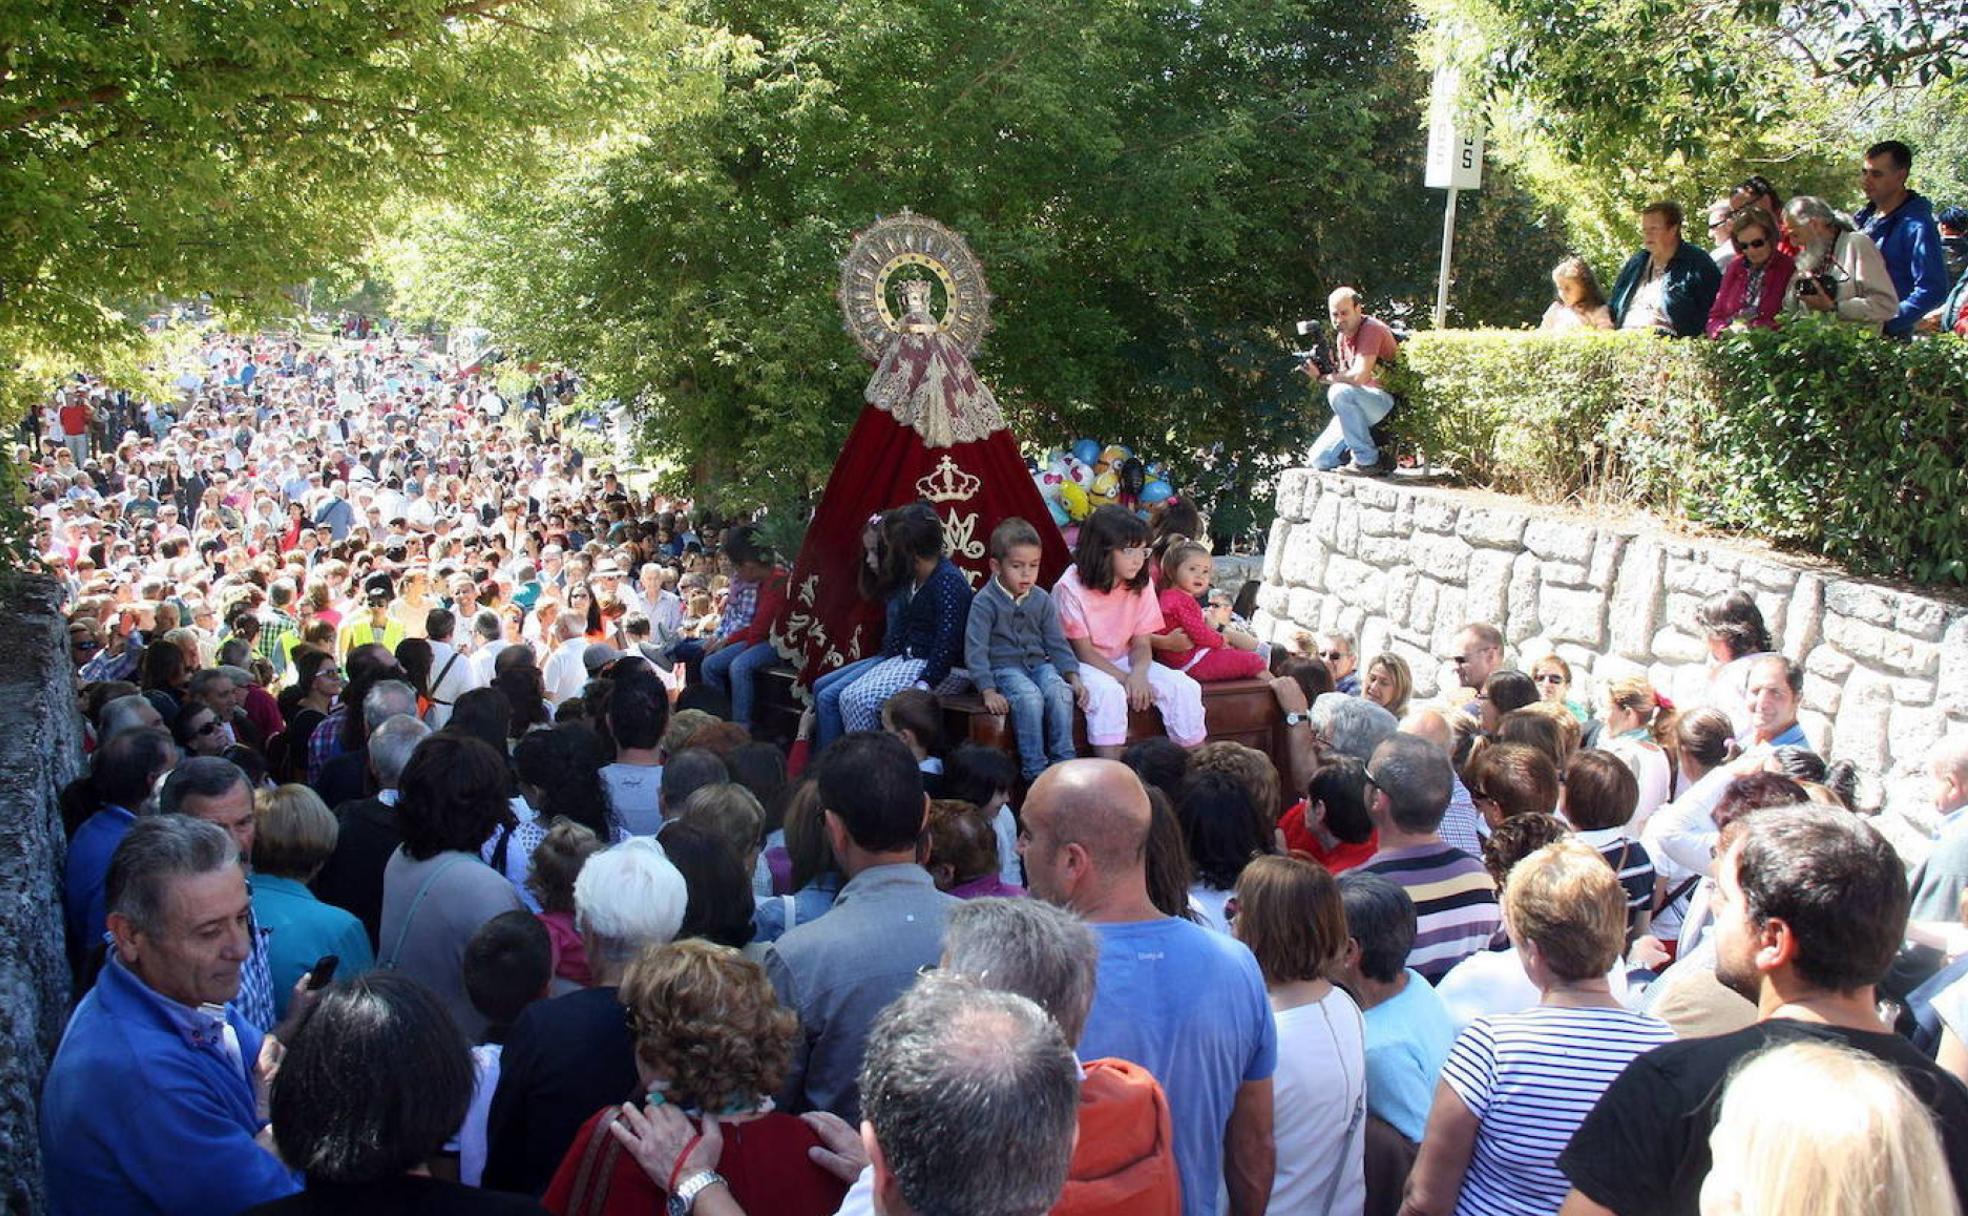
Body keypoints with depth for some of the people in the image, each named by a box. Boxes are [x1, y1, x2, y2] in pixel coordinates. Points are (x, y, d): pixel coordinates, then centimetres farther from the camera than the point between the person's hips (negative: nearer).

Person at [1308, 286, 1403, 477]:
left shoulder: (1371, 329, -17)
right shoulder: (1342, 336, 10)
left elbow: (1359, 376, -27)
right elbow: (1344, 376, 8)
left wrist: (1325, 378, -12)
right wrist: (1320, 372, -11)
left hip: (1389, 402, -8)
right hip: (1360, 405, 8)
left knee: (1340, 392, -35)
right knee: (1319, 460, -3)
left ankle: (1369, 460, -21)